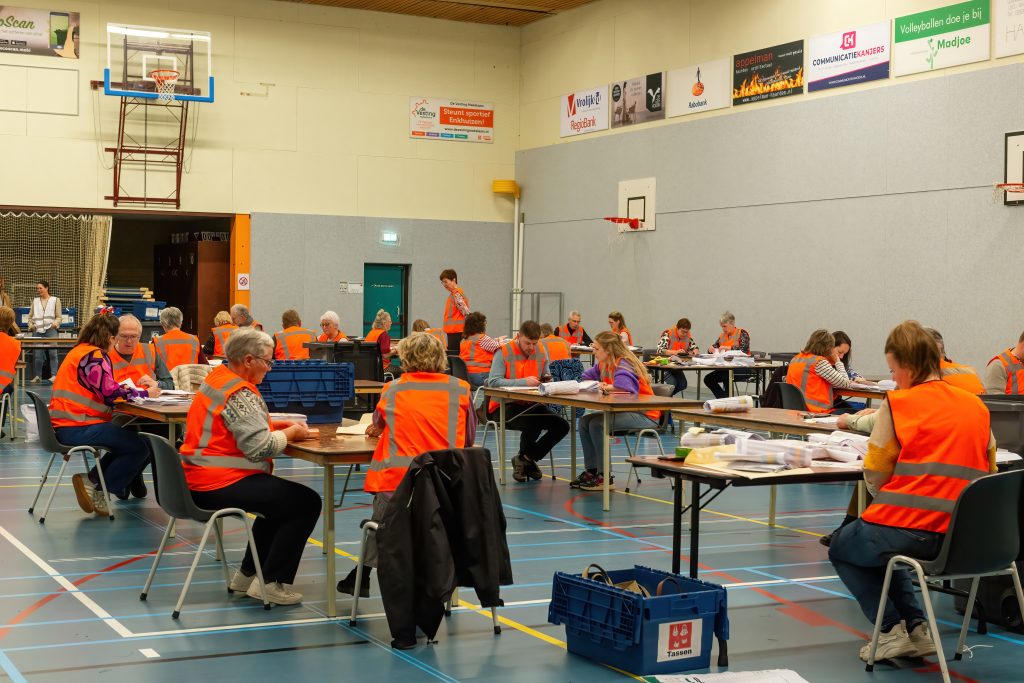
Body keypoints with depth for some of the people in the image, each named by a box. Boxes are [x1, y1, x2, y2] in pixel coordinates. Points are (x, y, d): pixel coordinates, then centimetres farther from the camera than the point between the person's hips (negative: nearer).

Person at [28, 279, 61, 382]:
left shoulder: (55, 300, 12)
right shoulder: (35, 301, 20)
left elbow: (58, 317, 8)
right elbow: (30, 316, 20)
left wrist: (55, 323, -12)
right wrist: (31, 325, 1)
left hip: (50, 330, -3)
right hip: (37, 330, 3)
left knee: (52, 352, -15)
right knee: (37, 354, -2)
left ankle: (54, 375, -14)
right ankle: (37, 376, 4)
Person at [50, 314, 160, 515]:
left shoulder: (79, 351, 19)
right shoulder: (95, 355, -12)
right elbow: (110, 393, -20)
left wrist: (133, 389, 8)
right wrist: (145, 393, -9)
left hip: (65, 427, 10)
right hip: (77, 428, -10)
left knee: (126, 442, 22)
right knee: (139, 449, -11)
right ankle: (93, 484, -5)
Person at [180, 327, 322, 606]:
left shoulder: (218, 377, 12)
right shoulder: (239, 393, -19)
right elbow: (260, 447, -24)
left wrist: (279, 426, 7)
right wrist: (291, 433, -7)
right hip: (220, 485, -11)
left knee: (281, 499, 29)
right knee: (307, 502, -8)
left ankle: (247, 574, 29)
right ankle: (271, 582, -3)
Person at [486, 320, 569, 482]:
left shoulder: (540, 353, 7)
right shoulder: (504, 352, -11)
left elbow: (545, 376, 21)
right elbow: (493, 381, -22)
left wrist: (546, 379, -6)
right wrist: (524, 382, -28)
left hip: (530, 405, 6)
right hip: (504, 406, -6)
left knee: (562, 426, -12)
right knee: (533, 425, -33)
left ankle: (526, 459, 4)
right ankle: (526, 460, 0)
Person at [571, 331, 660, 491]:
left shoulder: (623, 365, -19)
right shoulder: (603, 365, 9)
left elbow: (624, 386, -37)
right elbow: (586, 377, 18)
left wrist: (605, 387, -21)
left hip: (645, 416, -10)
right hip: (625, 411, 10)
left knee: (597, 423, -24)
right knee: (585, 421, 2)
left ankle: (604, 477, -16)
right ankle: (591, 471, 3)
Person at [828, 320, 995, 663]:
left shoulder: (897, 404, -6)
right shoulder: (976, 406, 10)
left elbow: (874, 477, -3)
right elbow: (987, 471, 15)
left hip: (910, 529, -6)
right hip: (966, 540, 6)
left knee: (842, 547, 25)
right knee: (882, 548, 35)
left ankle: (892, 629, 10)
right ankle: (916, 628, 21)